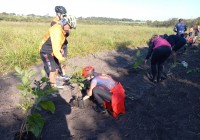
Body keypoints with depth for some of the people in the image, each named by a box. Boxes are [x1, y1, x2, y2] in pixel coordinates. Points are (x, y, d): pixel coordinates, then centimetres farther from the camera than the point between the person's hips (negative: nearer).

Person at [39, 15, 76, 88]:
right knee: (52, 70, -8)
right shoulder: (56, 30, -28)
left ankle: (54, 85, 26)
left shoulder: (62, 30, 3)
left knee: (56, 69, 11)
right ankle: (53, 87, 4)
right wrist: (61, 58, -32)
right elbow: (55, 47, -33)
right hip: (46, 52, -9)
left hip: (53, 52, 9)